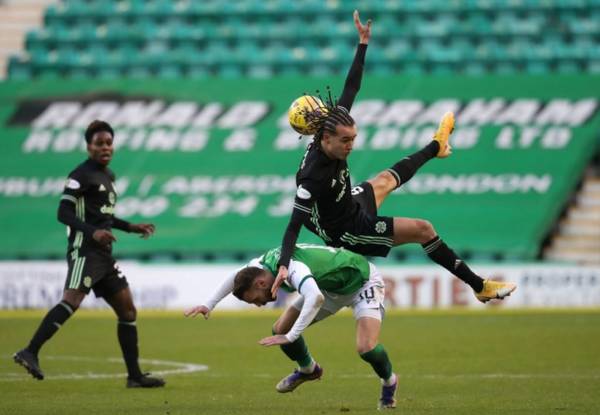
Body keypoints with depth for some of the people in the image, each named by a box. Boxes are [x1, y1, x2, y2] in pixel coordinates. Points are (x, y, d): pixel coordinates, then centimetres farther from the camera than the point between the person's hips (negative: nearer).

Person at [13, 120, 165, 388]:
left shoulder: (108, 175, 21)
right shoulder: (82, 175, -6)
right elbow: (63, 213, -14)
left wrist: (131, 227, 27)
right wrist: (92, 232, -26)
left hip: (104, 254, 9)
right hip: (85, 252, -9)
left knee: (127, 310, 9)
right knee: (72, 301, -27)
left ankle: (135, 376, 14)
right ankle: (30, 353, -34)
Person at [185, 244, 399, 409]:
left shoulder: (293, 268, -38)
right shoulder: (264, 262, -11)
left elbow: (316, 298, -56)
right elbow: (236, 277, 11)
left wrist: (290, 337, -53)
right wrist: (209, 304, 9)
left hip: (363, 282, -8)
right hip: (330, 286, 8)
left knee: (365, 348, -26)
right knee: (281, 329, 2)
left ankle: (389, 382, 6)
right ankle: (308, 369, 29)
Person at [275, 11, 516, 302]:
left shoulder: (331, 126, -18)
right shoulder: (313, 176, -40)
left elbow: (349, 90, -8)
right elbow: (295, 223, -40)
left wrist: (363, 43, -6)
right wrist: (284, 265, -51)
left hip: (351, 206, 9)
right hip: (348, 232, -9)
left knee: (385, 180, 35)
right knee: (422, 229, -8)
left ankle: (436, 146, 65)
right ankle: (480, 286, 4)